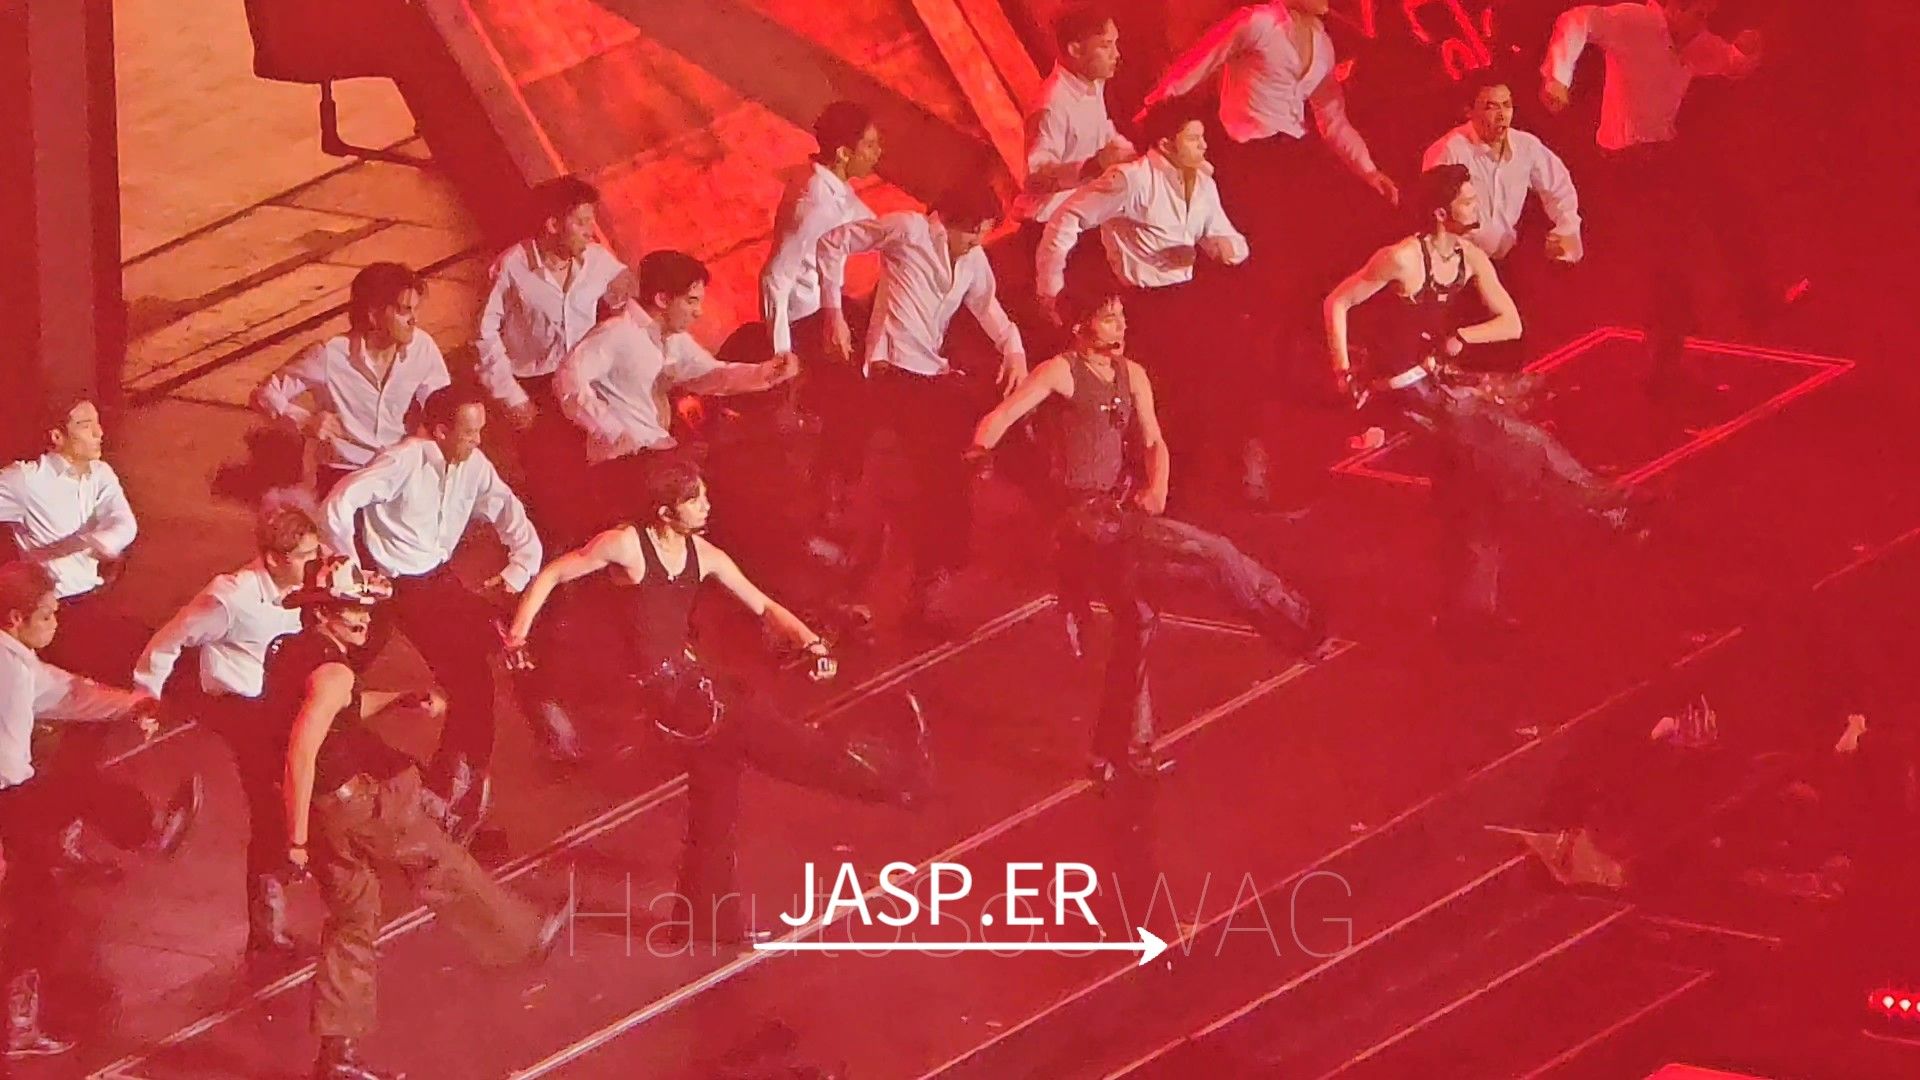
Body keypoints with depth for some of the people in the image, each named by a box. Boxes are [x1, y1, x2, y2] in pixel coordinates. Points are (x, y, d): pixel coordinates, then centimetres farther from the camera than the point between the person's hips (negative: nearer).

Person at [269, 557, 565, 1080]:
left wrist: (402, 701, 23)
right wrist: (298, 838, -25)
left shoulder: (290, 651, 9)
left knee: (352, 919, 15)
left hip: (324, 807, 9)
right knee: (442, 867, 13)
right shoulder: (332, 671, -21)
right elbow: (301, 753, -29)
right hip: (359, 803, -9)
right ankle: (526, 939, 33)